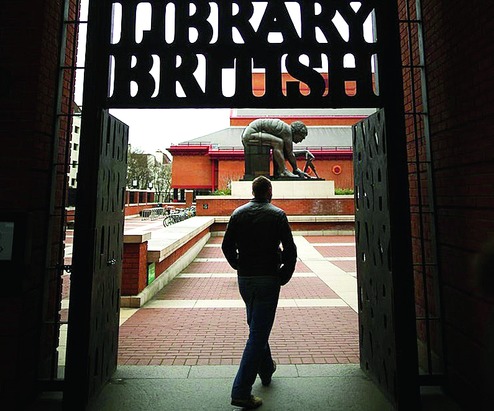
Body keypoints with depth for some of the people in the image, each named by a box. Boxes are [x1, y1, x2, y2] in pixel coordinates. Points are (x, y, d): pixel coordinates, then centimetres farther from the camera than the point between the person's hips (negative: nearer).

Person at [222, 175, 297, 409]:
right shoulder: (277, 215, -8)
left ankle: (266, 370, 44)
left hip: (244, 279, 5)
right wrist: (284, 276, 1)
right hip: (268, 279, -5)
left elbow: (227, 246, 3)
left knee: (257, 326, 24)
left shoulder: (238, 213, 2)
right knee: (258, 332, 3)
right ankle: (241, 391, 6)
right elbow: (290, 250, -11)